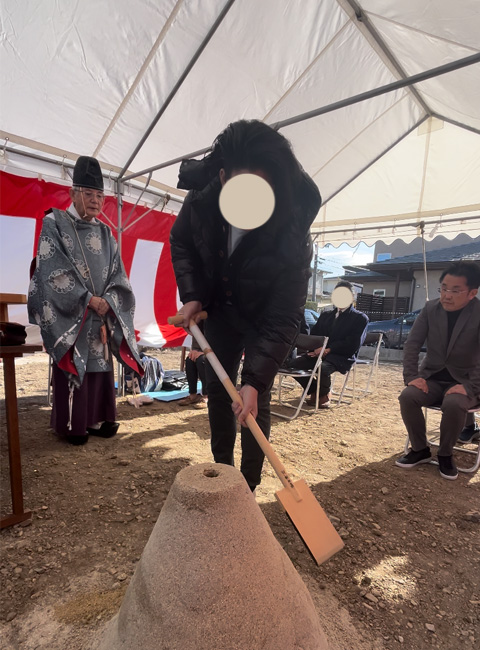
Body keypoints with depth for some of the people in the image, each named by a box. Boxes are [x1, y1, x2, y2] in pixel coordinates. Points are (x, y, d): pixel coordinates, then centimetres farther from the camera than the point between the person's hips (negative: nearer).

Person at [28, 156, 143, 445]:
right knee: (73, 364, -3)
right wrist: (89, 299, -14)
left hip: (102, 313, 5)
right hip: (68, 313, -4)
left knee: (100, 364, 6)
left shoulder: (105, 233, 13)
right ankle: (72, 423, 10)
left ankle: (98, 418, 19)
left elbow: (118, 275, 7)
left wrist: (107, 301, -10)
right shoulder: (54, 223, -1)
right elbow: (53, 272, -10)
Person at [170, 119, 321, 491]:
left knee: (254, 401, -5)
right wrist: (192, 295, -14)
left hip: (265, 319, -4)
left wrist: (255, 380, -35)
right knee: (217, 389, 10)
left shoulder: (292, 232, -34)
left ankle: (248, 488, 17)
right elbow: (181, 243, -1)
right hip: (220, 308, 4)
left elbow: (283, 318, -31)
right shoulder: (202, 196, -22)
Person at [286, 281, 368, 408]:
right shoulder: (326, 315, 22)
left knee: (322, 367, -37)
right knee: (292, 364, -18)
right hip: (319, 352, 5)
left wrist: (328, 350, -19)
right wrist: (317, 348, -9)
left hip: (341, 357, -5)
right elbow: (313, 334, 14)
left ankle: (324, 395, -4)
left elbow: (353, 345, -8)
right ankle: (315, 391, 6)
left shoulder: (360, 318, 4)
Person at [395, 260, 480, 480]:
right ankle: (420, 449, -1)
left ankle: (445, 454, -5)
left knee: (453, 404, -34)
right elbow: (412, 344, -2)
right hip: (433, 377, 3)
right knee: (407, 397, -25)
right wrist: (412, 376, -13)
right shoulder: (430, 309, -3)